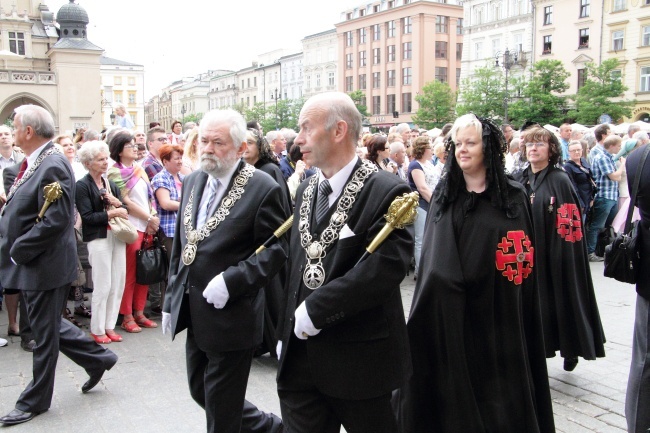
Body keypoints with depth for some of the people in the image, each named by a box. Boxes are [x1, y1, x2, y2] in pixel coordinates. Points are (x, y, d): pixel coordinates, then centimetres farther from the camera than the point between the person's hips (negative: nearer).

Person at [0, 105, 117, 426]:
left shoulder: (52, 166, -22)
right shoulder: (35, 163, 8)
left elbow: (55, 220, -27)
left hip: (45, 265, -10)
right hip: (33, 264, 10)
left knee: (44, 333, 6)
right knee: (47, 325, 20)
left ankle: (35, 401, 22)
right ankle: (97, 359, 33)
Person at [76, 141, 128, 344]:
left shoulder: (110, 184, 14)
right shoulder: (82, 186, -4)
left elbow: (124, 210, 9)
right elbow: (88, 216, -13)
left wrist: (117, 203, -11)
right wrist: (112, 213, -12)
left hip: (117, 235, 6)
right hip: (98, 238, -6)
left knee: (118, 283, 6)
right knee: (103, 285, -3)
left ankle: (109, 326, 17)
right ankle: (97, 329, 11)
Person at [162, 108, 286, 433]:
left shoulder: (262, 188, -15)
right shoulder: (193, 182, 8)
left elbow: (277, 248, -15)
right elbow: (180, 246, 13)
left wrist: (231, 281, -24)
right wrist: (171, 301, 13)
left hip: (231, 317, -8)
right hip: (194, 315, 8)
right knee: (201, 391, 21)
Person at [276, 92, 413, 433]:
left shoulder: (387, 192, -14)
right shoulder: (306, 191, 10)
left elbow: (386, 267, -25)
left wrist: (316, 309, -22)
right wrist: (286, 329, 12)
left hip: (359, 358, -6)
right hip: (300, 356, 6)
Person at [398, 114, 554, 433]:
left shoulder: (512, 197, 1)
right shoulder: (444, 194, 5)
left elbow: (527, 253, 2)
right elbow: (435, 257, 2)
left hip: (497, 313, -1)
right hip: (450, 312, 2)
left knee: (496, 386, 6)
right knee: (453, 380, 7)